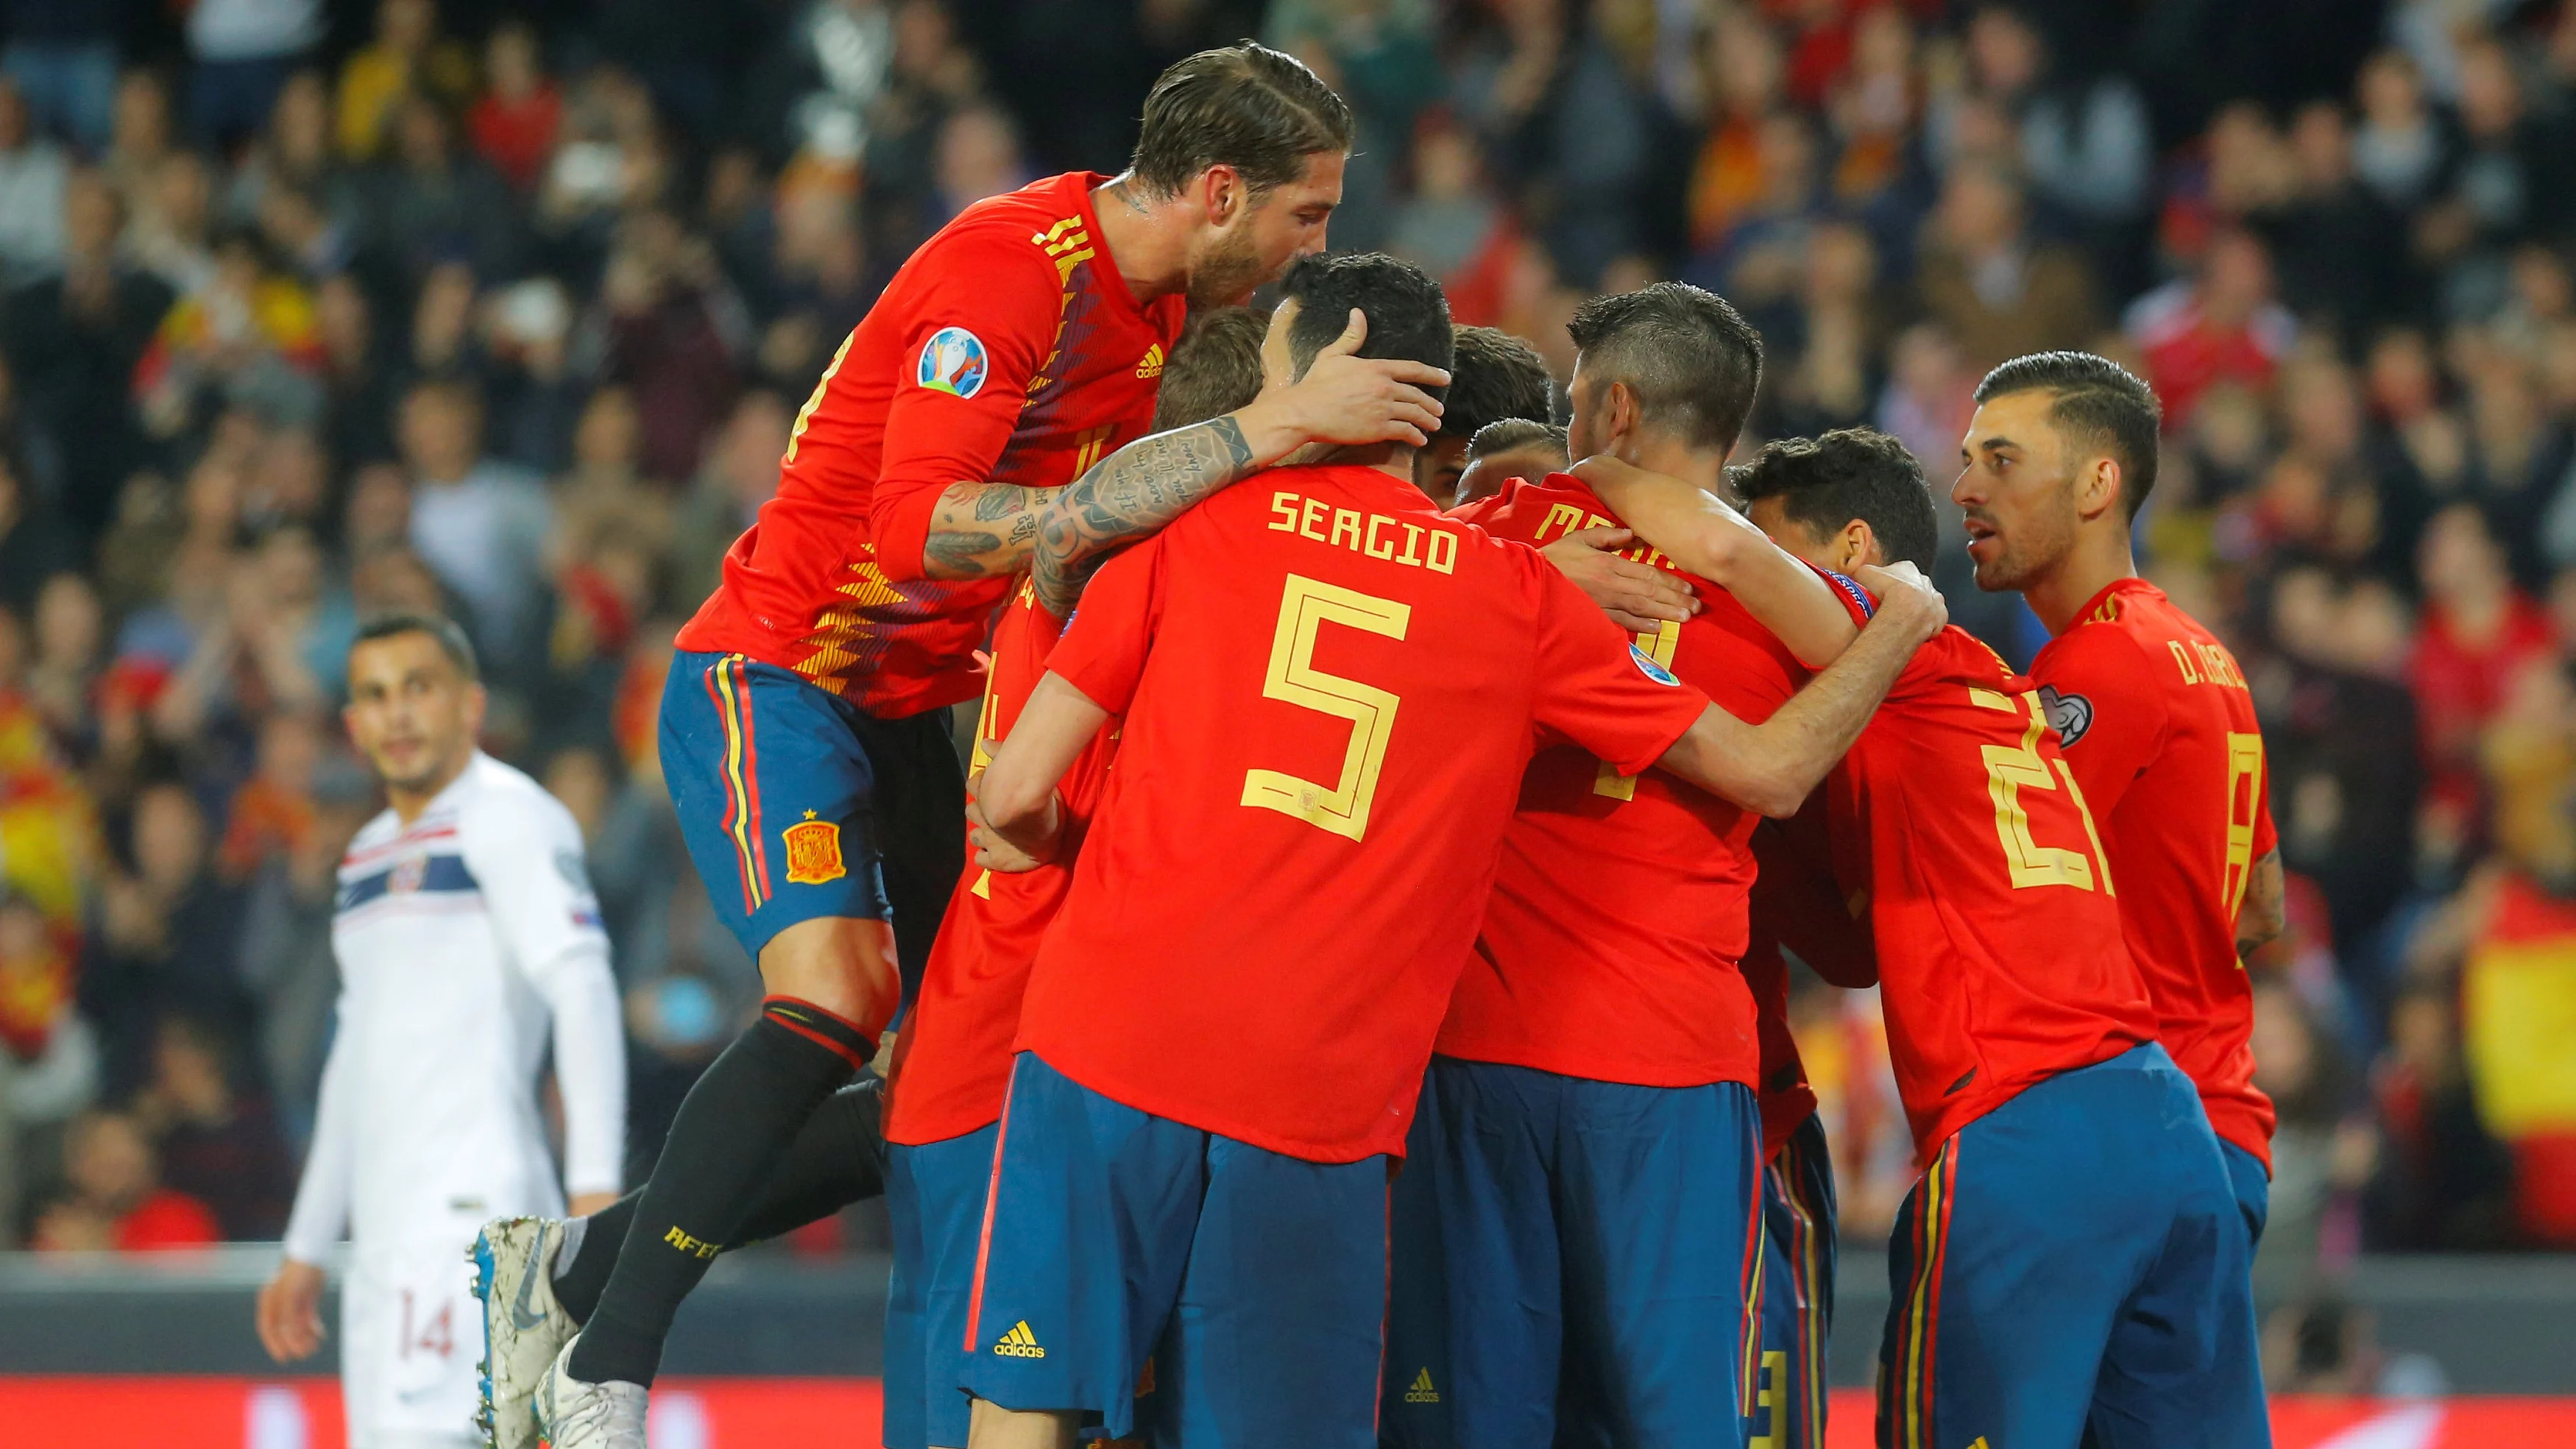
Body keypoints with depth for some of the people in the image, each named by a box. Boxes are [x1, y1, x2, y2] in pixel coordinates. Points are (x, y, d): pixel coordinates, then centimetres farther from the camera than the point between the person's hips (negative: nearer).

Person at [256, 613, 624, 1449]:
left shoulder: (507, 817, -4)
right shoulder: (368, 855, 23)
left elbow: (582, 990, -15)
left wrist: (596, 1187, -27)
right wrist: (306, 1249, 28)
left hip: (473, 1207, -9)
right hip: (388, 1236, 9)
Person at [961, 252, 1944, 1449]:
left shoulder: (1194, 521, 6)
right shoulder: (1522, 595, 9)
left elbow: (1014, 794, 5)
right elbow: (1770, 770, 14)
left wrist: (1047, 843, 29)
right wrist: (1898, 629, 30)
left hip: (1109, 1046, -1)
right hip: (1325, 1109, 1)